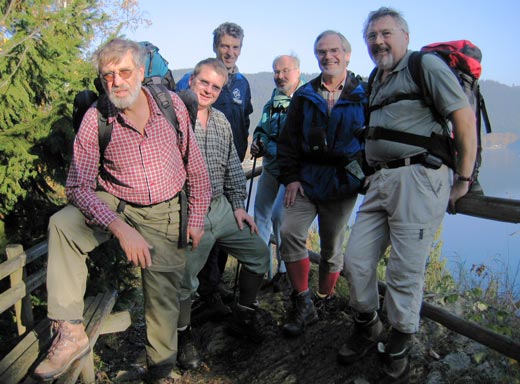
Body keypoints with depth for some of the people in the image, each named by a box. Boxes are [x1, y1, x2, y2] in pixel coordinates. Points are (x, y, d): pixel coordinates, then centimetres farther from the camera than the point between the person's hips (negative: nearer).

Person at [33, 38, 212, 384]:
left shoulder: (172, 105, -12)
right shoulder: (96, 119, -16)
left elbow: (195, 164, -2)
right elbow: (79, 185, -18)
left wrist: (196, 219, -1)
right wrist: (121, 228, -31)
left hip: (166, 213, 1)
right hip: (115, 206, 0)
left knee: (164, 297, 0)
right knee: (62, 224, -28)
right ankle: (70, 332, -19)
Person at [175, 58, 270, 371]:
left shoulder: (222, 121, 12)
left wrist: (238, 205, 11)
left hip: (222, 207, 7)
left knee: (259, 253, 11)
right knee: (185, 280, -7)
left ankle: (243, 318, 28)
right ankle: (184, 337, 20)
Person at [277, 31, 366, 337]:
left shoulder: (364, 96, 0)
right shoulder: (304, 96, 7)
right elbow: (288, 140, 7)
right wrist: (290, 177, -1)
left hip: (343, 185, -2)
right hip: (306, 181, 2)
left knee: (332, 246, 8)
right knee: (290, 232, -15)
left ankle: (324, 300, 31)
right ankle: (303, 305, -3)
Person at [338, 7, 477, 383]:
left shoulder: (426, 64, -3)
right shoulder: (377, 80, 20)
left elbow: (464, 117, -8)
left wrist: (463, 179, -8)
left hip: (418, 179, -7)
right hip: (380, 180, 8)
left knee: (405, 271, -3)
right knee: (356, 260, 6)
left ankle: (398, 350, 16)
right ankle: (368, 328, 28)